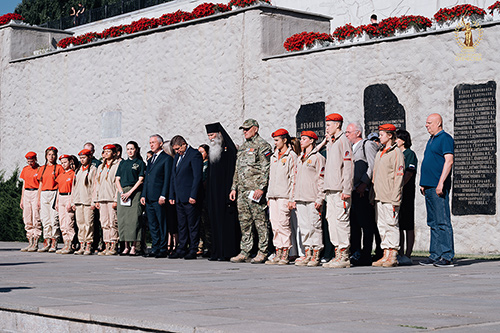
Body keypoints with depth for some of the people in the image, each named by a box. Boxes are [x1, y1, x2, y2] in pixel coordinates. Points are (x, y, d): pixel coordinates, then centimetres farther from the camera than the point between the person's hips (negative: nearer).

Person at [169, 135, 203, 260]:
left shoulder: (195, 154, -8)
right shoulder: (177, 156, 18)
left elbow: (197, 177, -14)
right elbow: (173, 177, 22)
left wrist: (193, 196, -18)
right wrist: (172, 196, 15)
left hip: (190, 198, -8)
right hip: (179, 198, 8)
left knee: (192, 225, -2)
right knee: (181, 225, 10)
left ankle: (193, 250, 1)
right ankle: (182, 249, 15)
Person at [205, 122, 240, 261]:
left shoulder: (229, 150, -8)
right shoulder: (212, 152, 17)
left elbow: (232, 173, -14)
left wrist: (230, 193, -20)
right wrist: (208, 196, 17)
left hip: (225, 192, -8)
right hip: (214, 194, 8)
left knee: (227, 222, -7)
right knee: (215, 222, 7)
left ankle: (228, 252, -4)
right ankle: (217, 252, 10)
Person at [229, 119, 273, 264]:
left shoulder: (262, 146, -5)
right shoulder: (242, 147, 20)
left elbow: (266, 169, -12)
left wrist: (261, 188, -19)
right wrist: (234, 188, 17)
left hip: (255, 190, -8)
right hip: (242, 191, 8)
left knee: (260, 222, -5)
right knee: (244, 222, 8)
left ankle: (262, 253, -2)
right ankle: (244, 252, 12)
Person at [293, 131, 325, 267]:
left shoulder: (318, 157, -4)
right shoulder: (300, 158, 19)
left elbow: (322, 179, -8)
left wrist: (319, 199, -13)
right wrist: (294, 197, 17)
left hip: (313, 199, -7)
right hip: (301, 199, 7)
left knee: (315, 226, -5)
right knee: (303, 227, 7)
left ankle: (316, 255, -2)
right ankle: (307, 254, 11)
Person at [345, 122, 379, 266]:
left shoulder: (367, 145, -2)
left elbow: (372, 167, -10)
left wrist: (363, 184, -15)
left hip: (364, 191, -8)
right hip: (352, 191, 8)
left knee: (367, 224, -5)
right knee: (353, 223, 7)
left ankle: (366, 256, -3)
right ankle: (356, 253, 12)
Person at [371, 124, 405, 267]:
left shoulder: (396, 153, -7)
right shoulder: (379, 153, 19)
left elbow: (398, 176, -11)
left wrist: (395, 197, -16)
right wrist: (373, 194, 19)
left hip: (390, 197, -8)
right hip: (379, 196, 8)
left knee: (391, 224, -7)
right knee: (381, 225, 8)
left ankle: (393, 257, -5)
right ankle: (386, 255, 12)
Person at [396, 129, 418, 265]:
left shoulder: (410, 154, -5)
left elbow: (408, 174, -14)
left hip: (406, 193, -8)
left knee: (408, 226, -4)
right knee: (398, 225, 8)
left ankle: (407, 255, -3)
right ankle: (400, 254, 13)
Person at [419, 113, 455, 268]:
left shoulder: (445, 139, -7)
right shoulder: (431, 140, 21)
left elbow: (449, 161, -16)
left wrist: (441, 183, -22)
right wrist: (424, 184, 20)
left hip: (438, 187, -10)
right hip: (429, 188, 10)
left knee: (442, 222, -10)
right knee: (433, 223, 10)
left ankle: (447, 256, -9)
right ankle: (435, 255, 13)